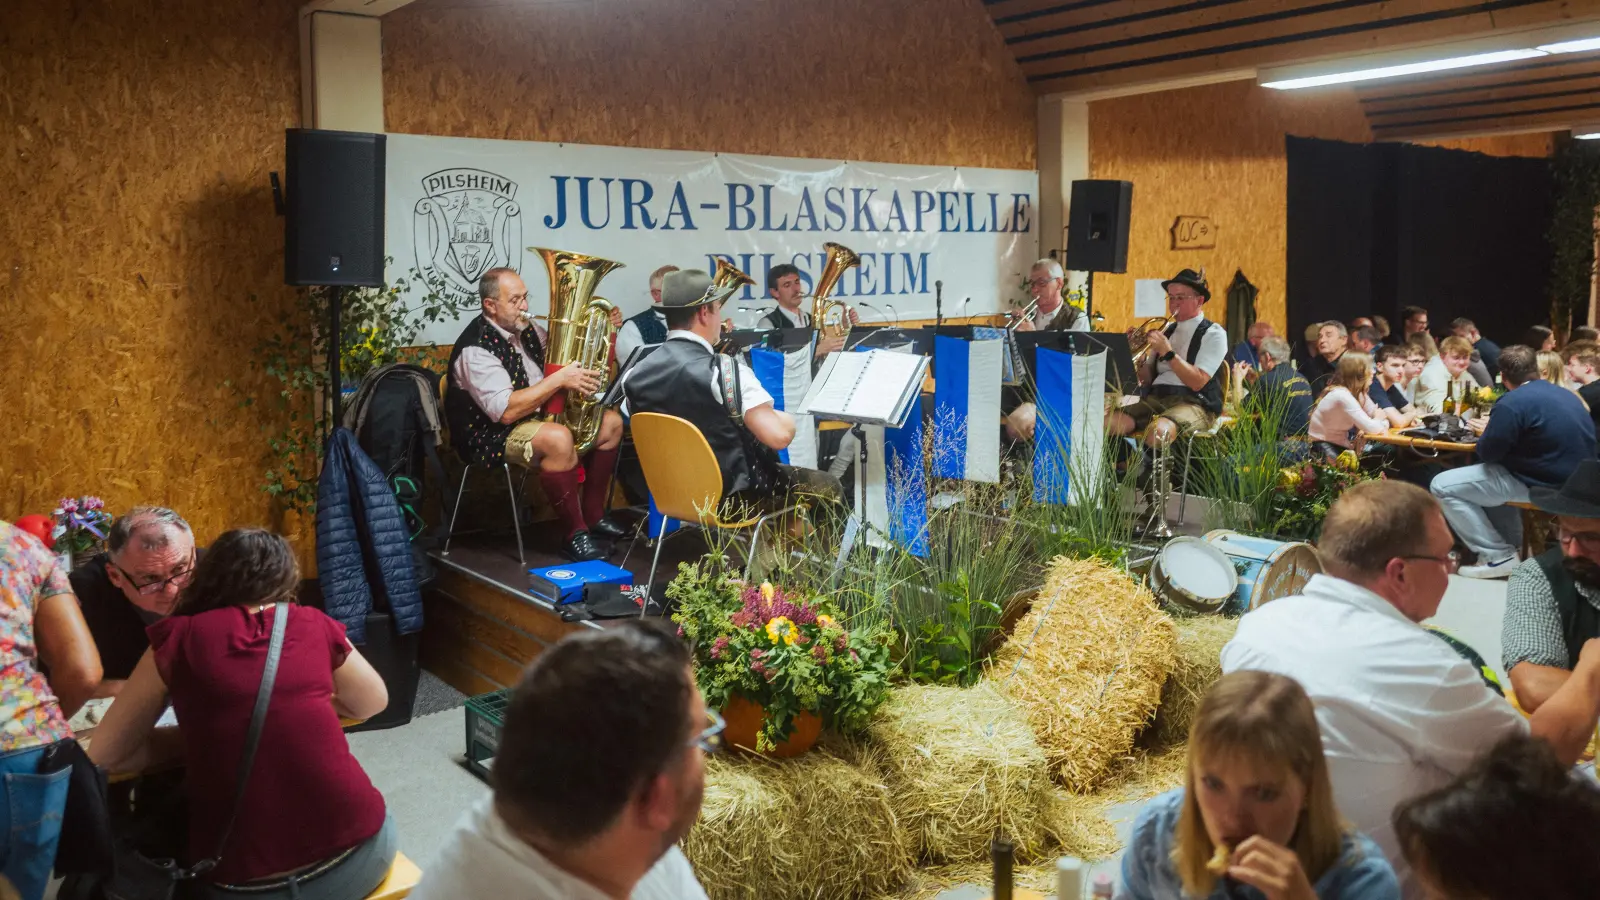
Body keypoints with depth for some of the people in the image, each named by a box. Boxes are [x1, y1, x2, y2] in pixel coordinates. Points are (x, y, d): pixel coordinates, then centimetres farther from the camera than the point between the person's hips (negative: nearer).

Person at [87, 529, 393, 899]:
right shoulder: (314, 625, 6)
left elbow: (104, 754, 10)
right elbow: (374, 702, 24)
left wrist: (199, 738, 15)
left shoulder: (180, 638, 3)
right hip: (354, 854, 1)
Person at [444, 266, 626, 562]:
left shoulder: (525, 330, 4)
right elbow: (506, 411, -31)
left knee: (611, 422, 5)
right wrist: (560, 379, -29)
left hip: (538, 418, 9)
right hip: (491, 435, -9)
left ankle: (593, 514, 10)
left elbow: (562, 357, 20)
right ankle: (574, 535, -22)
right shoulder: (476, 349, -22)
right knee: (558, 439, -36)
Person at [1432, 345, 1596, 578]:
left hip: (1542, 484, -9)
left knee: (1442, 486, -4)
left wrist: (1487, 431, 8)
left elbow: (1488, 453, -15)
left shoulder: (1513, 402, -18)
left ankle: (1498, 556, -3)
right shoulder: (1566, 394, 11)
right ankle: (1511, 545, 27)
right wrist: (1496, 429, 23)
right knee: (1490, 474, 34)